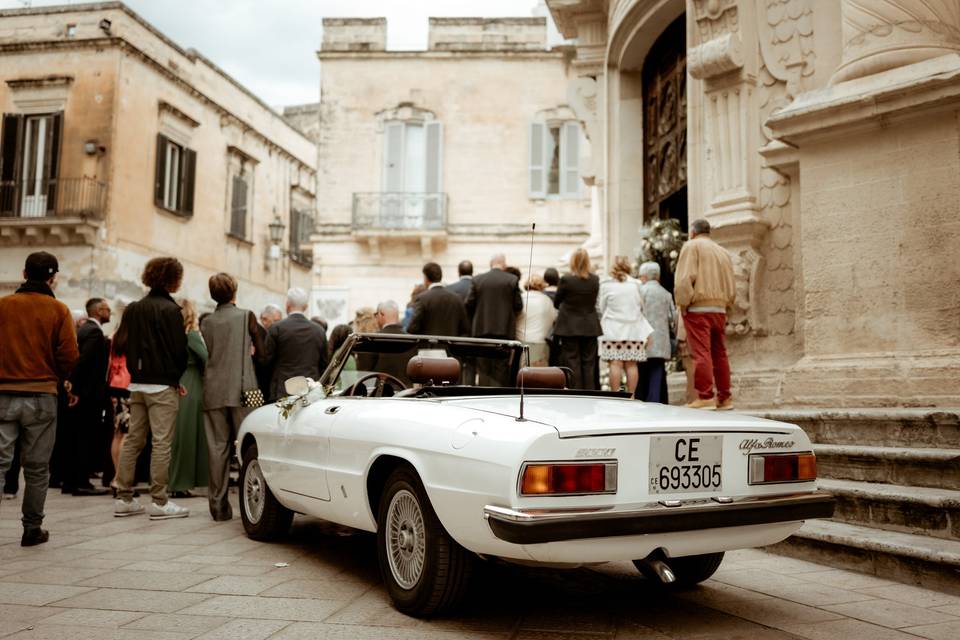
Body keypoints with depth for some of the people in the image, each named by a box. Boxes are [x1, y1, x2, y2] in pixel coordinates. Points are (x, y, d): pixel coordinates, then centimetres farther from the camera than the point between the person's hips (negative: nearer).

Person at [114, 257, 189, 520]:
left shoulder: (132, 309, 11)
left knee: (133, 440, 12)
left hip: (137, 383, 7)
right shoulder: (170, 309, -12)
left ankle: (124, 499, 16)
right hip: (162, 384, -7)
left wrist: (137, 373, 14)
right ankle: (159, 502, -1)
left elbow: (126, 346, 12)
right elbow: (179, 349, -13)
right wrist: (176, 378, 3)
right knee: (161, 442, -4)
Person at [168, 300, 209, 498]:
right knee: (186, 437, 0)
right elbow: (207, 359, -13)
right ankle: (180, 484, 4)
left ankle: (177, 483, 16)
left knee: (179, 437, 11)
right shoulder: (191, 335, -10)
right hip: (191, 390, -7)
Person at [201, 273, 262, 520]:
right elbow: (260, 352, 5)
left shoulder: (207, 322, 5)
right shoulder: (246, 316, -1)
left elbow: (205, 356, 9)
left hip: (213, 392, 3)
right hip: (241, 391, -3)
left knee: (217, 448, 6)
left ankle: (219, 505, 9)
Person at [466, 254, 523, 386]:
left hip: (482, 329, 1)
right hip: (504, 329, -1)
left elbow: (469, 304, 0)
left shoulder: (477, 280, 0)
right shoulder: (512, 280, -3)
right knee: (501, 367, 3)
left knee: (483, 367, 8)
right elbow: (518, 306, -3)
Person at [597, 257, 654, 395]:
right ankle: (631, 396, 5)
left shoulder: (606, 285, -2)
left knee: (615, 364, -5)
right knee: (631, 365, 3)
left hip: (613, 330, -3)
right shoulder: (635, 284, 6)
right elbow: (641, 307, 12)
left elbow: (600, 308, 5)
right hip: (634, 330, 3)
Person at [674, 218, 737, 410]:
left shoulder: (692, 246, -1)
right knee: (719, 354, 11)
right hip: (719, 309, 7)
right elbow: (732, 288, 18)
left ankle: (705, 397, -13)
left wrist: (683, 303, -8)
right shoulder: (723, 252, 20)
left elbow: (685, 278, -13)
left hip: (698, 308, -7)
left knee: (701, 353, -9)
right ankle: (724, 398, 14)